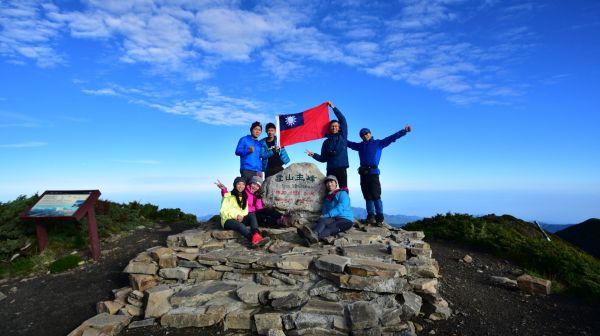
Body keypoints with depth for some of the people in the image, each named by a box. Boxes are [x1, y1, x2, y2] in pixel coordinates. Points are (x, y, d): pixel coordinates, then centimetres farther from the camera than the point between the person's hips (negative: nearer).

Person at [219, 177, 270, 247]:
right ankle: (254, 241, -62)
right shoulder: (228, 196, -4)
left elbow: (245, 211, 12)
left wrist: (242, 216, -11)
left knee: (251, 215, -24)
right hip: (228, 220, -5)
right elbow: (224, 211, -9)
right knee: (239, 224, -37)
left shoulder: (245, 196, 15)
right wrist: (236, 215, -23)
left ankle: (256, 236, -51)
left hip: (240, 219, 5)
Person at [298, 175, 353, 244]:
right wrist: (322, 217, -8)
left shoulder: (342, 193, 5)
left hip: (346, 219, -4)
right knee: (321, 220, -31)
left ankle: (316, 237, -67)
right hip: (333, 219, 4)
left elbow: (340, 208, -11)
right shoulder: (327, 198, 24)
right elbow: (324, 211, 16)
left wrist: (327, 215, -20)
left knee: (330, 227, -36)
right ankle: (313, 234, -63)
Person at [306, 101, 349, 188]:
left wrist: (333, 107, 0)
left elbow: (343, 120, 1)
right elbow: (323, 158, 13)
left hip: (341, 168, -2)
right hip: (330, 169, 2)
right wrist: (313, 155, -3)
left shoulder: (343, 137, 8)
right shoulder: (326, 142, 14)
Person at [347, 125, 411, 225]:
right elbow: (348, 143, 28)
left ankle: (380, 217, -7)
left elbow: (391, 138, 5)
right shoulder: (360, 146, 21)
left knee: (376, 195, -9)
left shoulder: (378, 143, 11)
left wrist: (404, 131, -2)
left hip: (373, 172, -4)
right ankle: (371, 216, 4)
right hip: (363, 173, 4)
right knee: (368, 196, 2)